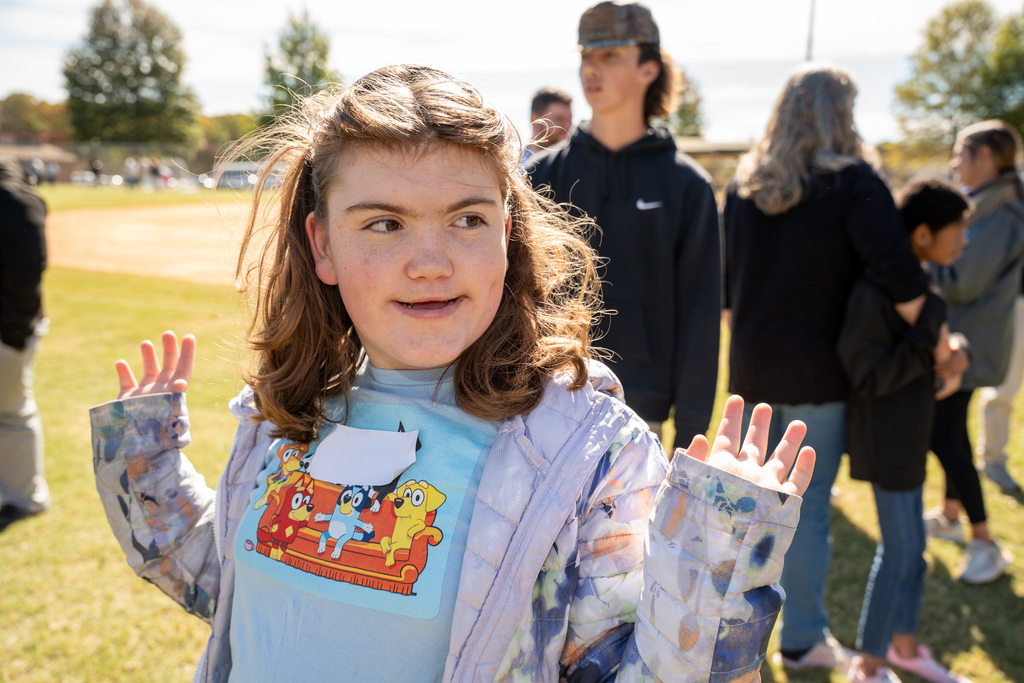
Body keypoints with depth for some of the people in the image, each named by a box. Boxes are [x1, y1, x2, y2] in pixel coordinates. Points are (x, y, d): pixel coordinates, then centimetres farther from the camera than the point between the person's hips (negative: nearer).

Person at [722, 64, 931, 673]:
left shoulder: (744, 183, 5)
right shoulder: (853, 181, -10)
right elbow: (901, 278, -19)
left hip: (753, 370, 5)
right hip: (818, 372, -5)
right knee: (809, 505, 5)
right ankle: (804, 640, 18)